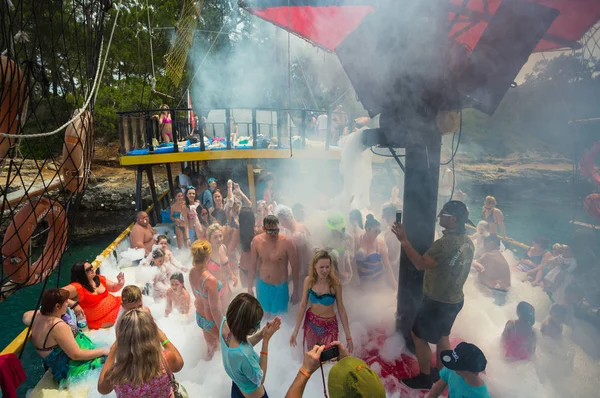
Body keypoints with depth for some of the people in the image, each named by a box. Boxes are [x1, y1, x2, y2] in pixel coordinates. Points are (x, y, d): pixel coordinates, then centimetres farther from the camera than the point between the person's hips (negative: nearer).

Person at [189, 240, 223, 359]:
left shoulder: (192, 273, -14)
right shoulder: (210, 280, -38)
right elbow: (214, 309, -27)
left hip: (199, 316, 7)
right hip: (211, 321, -7)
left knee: (210, 343, 35)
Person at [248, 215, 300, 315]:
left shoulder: (287, 243, -21)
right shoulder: (257, 241, -11)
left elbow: (295, 268, -12)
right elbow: (252, 266, 0)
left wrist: (296, 291, -6)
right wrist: (249, 287, 5)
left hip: (280, 287, -3)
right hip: (262, 286, 3)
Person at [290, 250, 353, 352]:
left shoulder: (335, 283, -19)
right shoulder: (308, 280, -13)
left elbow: (341, 309, -11)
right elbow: (303, 305, -6)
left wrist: (348, 336, -9)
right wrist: (295, 331, -5)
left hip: (329, 325, -2)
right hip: (310, 322, 2)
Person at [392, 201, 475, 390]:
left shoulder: (445, 243, -29)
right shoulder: (468, 242, 1)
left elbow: (420, 264, -30)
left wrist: (404, 240, -29)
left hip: (438, 302, -8)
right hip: (455, 299, 9)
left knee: (418, 336, 9)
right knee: (442, 336, 24)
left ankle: (424, 378, 21)